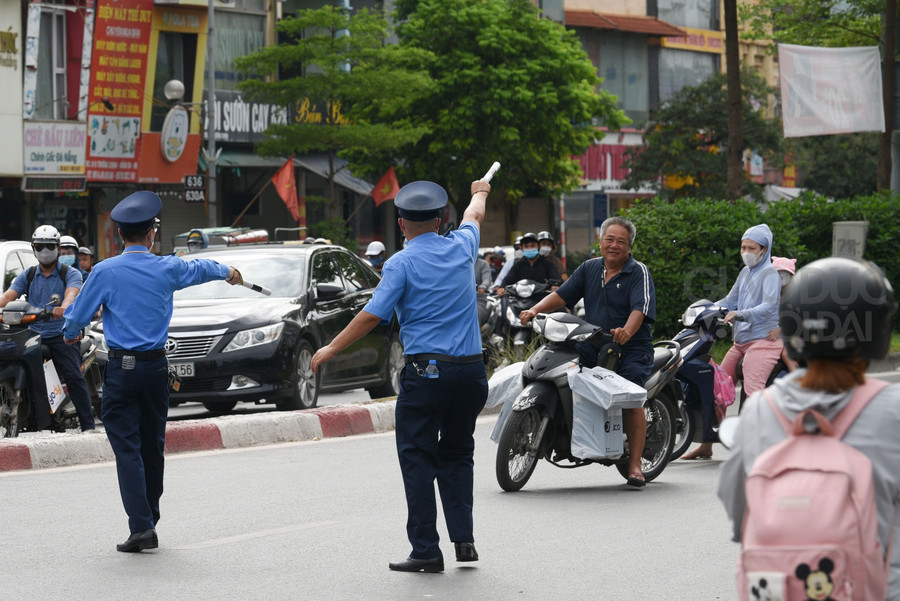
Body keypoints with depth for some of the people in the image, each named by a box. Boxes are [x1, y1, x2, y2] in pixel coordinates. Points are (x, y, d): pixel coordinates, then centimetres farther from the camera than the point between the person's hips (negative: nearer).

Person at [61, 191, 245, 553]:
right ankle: (150, 520, 21)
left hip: (121, 369, -3)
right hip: (156, 367, 3)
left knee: (127, 447, -5)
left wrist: (71, 334, 25)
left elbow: (77, 315, 1)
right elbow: (201, 269, 23)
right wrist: (229, 273, 45)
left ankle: (141, 526, -15)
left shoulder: (105, 272, -7)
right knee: (153, 446, 13)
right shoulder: (167, 269, 1)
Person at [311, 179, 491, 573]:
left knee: (418, 459, 0)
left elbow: (372, 316, -9)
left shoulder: (402, 263, -5)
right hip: (471, 370, 5)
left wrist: (330, 350, 2)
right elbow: (474, 216, 32)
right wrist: (480, 193, 54)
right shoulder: (461, 247, 9)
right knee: (457, 454, 18)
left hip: (426, 370, -5)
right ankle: (463, 537, 8)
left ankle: (426, 551, -3)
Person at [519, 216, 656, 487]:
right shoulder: (589, 268, 15)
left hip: (631, 349, -5)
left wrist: (627, 331, -39)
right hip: (591, 348, 5)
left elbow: (640, 309, -18)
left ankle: (635, 465, -19)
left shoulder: (639, 272, -2)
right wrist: (535, 310, -5)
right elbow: (562, 295, 13)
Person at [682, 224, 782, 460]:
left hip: (763, 340, -9)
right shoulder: (745, 272, 18)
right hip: (740, 341, 9)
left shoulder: (770, 273, -7)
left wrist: (740, 315, -36)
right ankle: (706, 446, 17)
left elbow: (769, 306, -22)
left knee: (752, 390, -25)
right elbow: (730, 301, 25)